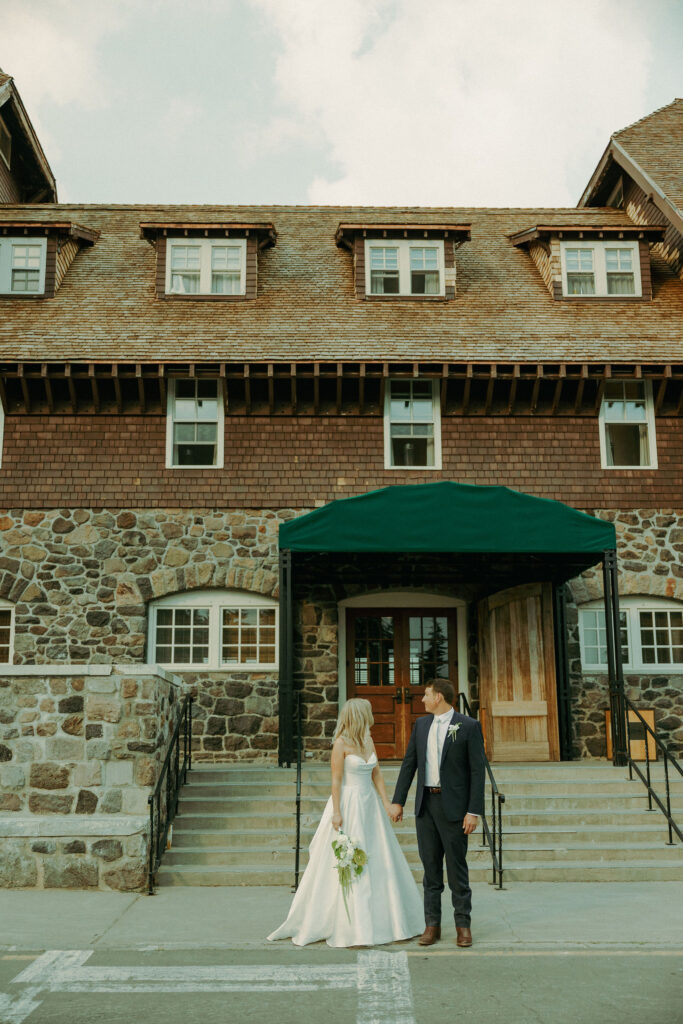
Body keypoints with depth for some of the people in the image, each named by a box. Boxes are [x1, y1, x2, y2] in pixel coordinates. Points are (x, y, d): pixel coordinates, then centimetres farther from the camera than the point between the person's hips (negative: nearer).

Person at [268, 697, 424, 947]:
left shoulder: (368, 742, 10)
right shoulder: (341, 744, -10)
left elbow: (376, 776, 12)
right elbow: (336, 780, -12)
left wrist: (387, 804, 5)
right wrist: (336, 812, -16)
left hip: (370, 805, 7)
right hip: (349, 806, -7)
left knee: (380, 864, 8)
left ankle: (386, 921, 19)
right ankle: (350, 927, 5)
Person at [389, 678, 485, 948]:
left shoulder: (469, 726, -7)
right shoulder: (421, 725, 9)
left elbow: (477, 771, -8)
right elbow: (409, 764, 12)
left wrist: (474, 811, -13)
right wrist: (397, 801, 7)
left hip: (454, 805, -5)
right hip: (425, 804, 5)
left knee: (457, 866, 3)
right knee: (430, 866, 9)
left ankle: (463, 925, 15)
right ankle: (432, 924, 17)